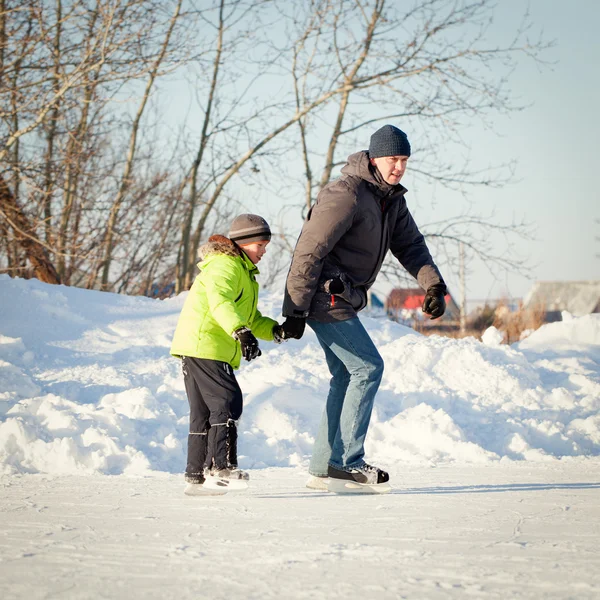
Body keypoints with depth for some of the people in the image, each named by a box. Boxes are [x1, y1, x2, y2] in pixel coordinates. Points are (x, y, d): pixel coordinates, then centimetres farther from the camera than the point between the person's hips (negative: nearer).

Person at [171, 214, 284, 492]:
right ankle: (221, 464, -17)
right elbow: (220, 301, -28)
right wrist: (242, 332, -40)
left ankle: (196, 472, 16)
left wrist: (273, 329, 4)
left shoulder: (244, 272, 25)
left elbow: (250, 317, 24)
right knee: (227, 401, -16)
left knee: (204, 411, 12)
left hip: (217, 351, 11)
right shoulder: (224, 266, -10)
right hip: (202, 346, -11)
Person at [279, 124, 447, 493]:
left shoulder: (392, 199, 10)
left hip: (341, 300, 10)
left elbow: (410, 244, 8)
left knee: (347, 377, 10)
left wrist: (433, 284, -11)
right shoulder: (346, 195, -20)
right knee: (367, 367, -9)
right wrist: (296, 312, -22)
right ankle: (348, 462, -5)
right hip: (325, 298, -10)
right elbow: (309, 252, -21)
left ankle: (324, 468, 14)